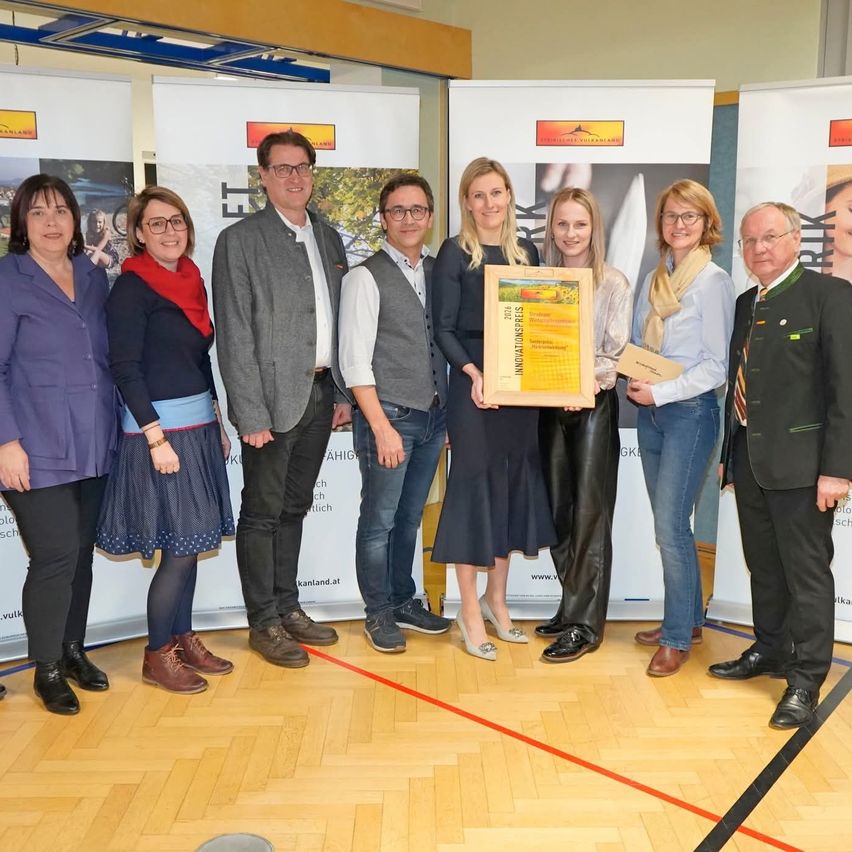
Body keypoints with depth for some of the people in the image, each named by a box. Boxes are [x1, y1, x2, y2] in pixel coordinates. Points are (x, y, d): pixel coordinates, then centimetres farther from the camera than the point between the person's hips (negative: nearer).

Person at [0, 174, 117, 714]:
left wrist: (117, 426, 12)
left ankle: (73, 650, 29)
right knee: (56, 557, -5)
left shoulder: (94, 276, 11)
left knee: (81, 553, 12)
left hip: (94, 446, 5)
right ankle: (47, 669, 13)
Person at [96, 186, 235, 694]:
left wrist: (217, 421, 15)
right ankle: (157, 656, 13)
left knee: (190, 543, 13)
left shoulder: (190, 280, 11)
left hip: (199, 427, 7)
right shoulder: (132, 287, -11)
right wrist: (156, 437, -20)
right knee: (181, 547, -3)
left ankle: (183, 638, 27)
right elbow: (125, 368, -15)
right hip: (159, 429, -7)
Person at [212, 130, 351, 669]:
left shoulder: (328, 238, 13)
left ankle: (288, 608, 28)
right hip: (273, 397, -6)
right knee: (262, 513, 5)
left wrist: (343, 392, 9)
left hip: (321, 394, 6)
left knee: (295, 508, 16)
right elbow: (235, 335, -11)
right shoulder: (240, 240, -6)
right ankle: (264, 623, 17)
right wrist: (251, 414, -15)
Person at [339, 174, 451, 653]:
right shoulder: (366, 278, -8)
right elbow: (354, 362, -13)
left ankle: (404, 602, 32)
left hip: (433, 416, 6)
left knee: (410, 518, 17)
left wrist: (449, 412, 8)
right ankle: (379, 613, 22)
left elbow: (448, 343, 12)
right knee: (379, 520, 6)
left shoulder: (439, 273, 9)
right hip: (388, 416, -5)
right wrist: (382, 427, -16)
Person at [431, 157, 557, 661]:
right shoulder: (455, 253, -3)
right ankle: (470, 610, 12)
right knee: (475, 486, 0)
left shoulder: (526, 252, 11)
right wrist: (473, 373, -22)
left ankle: (496, 599, 26)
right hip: (474, 385, -5)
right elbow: (443, 327, -8)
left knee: (514, 486, 10)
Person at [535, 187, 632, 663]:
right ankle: (573, 608, 26)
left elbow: (618, 353, -9)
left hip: (594, 405, -5)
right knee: (559, 511, 11)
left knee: (589, 515, 0)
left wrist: (589, 382, -27)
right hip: (550, 405, 5)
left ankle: (584, 625, 8)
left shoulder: (614, 284, -4)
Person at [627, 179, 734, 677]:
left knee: (671, 525, -7)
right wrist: (636, 380, -3)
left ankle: (678, 637, 7)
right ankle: (688, 619, 27)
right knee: (669, 524, 12)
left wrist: (661, 392, -18)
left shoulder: (714, 281, -8)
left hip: (691, 411, -6)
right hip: (651, 411, 7)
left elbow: (716, 365, -11)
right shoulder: (653, 280, 11)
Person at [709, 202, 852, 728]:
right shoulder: (747, 304, 14)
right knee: (764, 567, 17)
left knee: (807, 573, 2)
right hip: (749, 459, 7)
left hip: (801, 461, -7)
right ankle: (770, 651, 33)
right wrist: (728, 452, 15)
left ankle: (806, 680, 13)